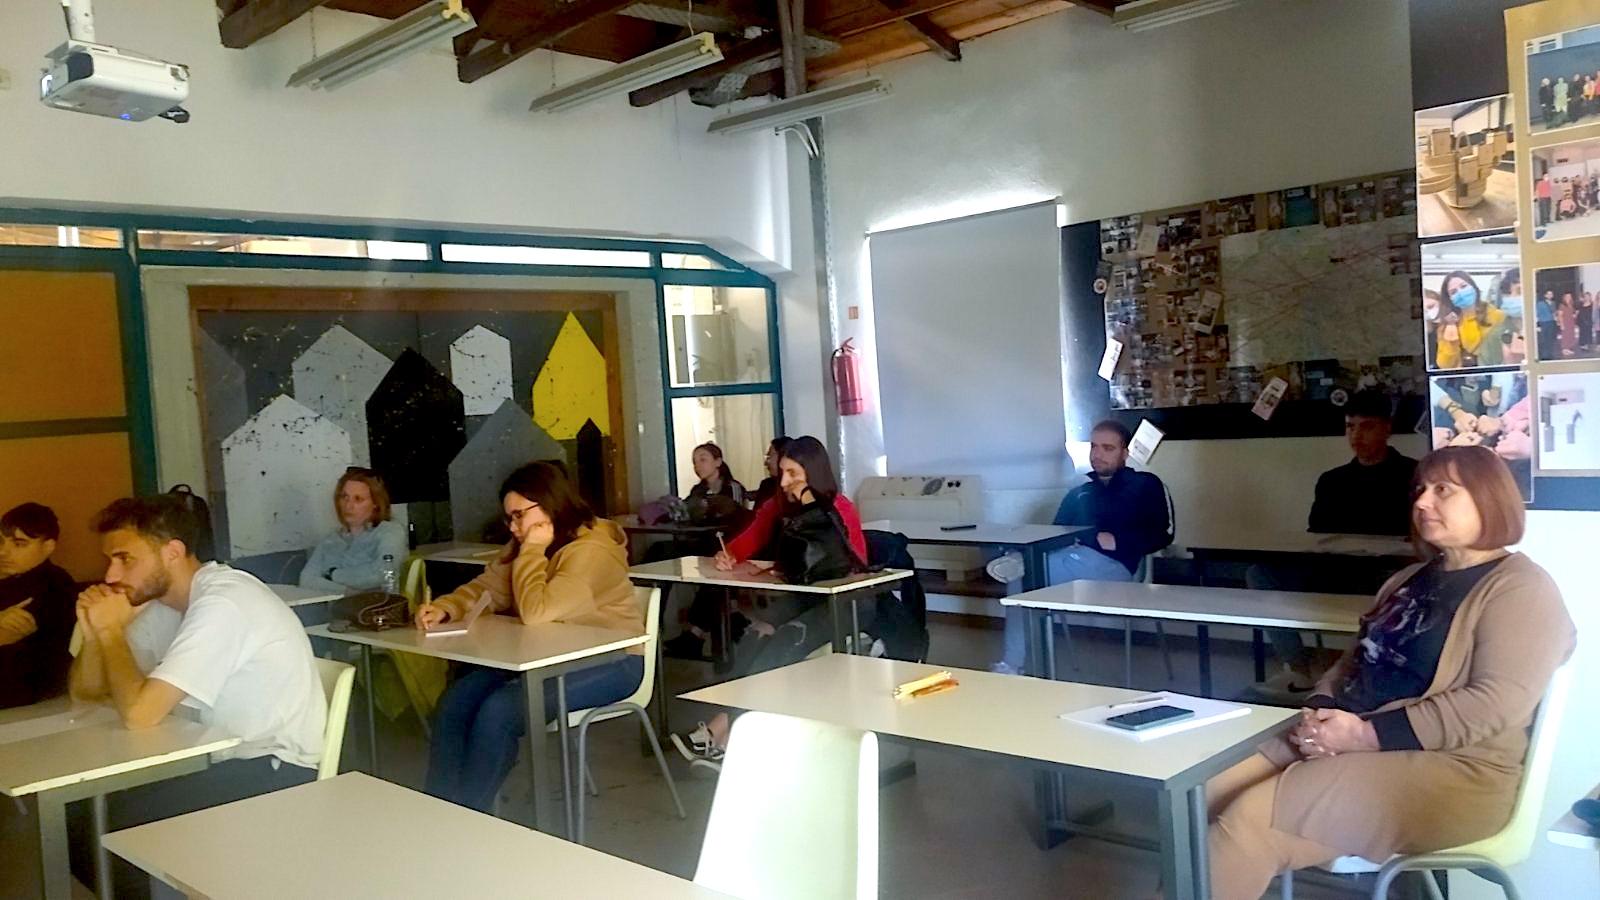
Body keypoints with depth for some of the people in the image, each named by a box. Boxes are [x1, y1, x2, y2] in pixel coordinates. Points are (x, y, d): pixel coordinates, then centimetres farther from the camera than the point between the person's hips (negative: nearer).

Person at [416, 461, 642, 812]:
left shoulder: (592, 551, -19)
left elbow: (535, 612, -27)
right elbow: (485, 589, 9)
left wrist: (533, 551, -19)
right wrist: (444, 608, -9)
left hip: (608, 663, -9)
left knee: (498, 711, -25)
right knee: (454, 703, -9)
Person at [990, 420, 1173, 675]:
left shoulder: (1146, 485, 17)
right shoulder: (1077, 494, 32)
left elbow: (1162, 534, 3)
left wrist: (1117, 541, -11)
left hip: (1113, 565, -5)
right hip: (1071, 560, 5)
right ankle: (1010, 667, -26)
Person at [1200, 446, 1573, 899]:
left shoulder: (1520, 589, -6)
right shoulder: (1410, 578, 21)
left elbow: (1496, 703, -19)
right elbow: (1356, 660, 22)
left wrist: (1368, 734, -21)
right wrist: (1320, 711, -2)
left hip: (1451, 770, -8)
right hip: (1348, 741, 8)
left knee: (1249, 820, -26)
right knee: (1202, 795, -13)